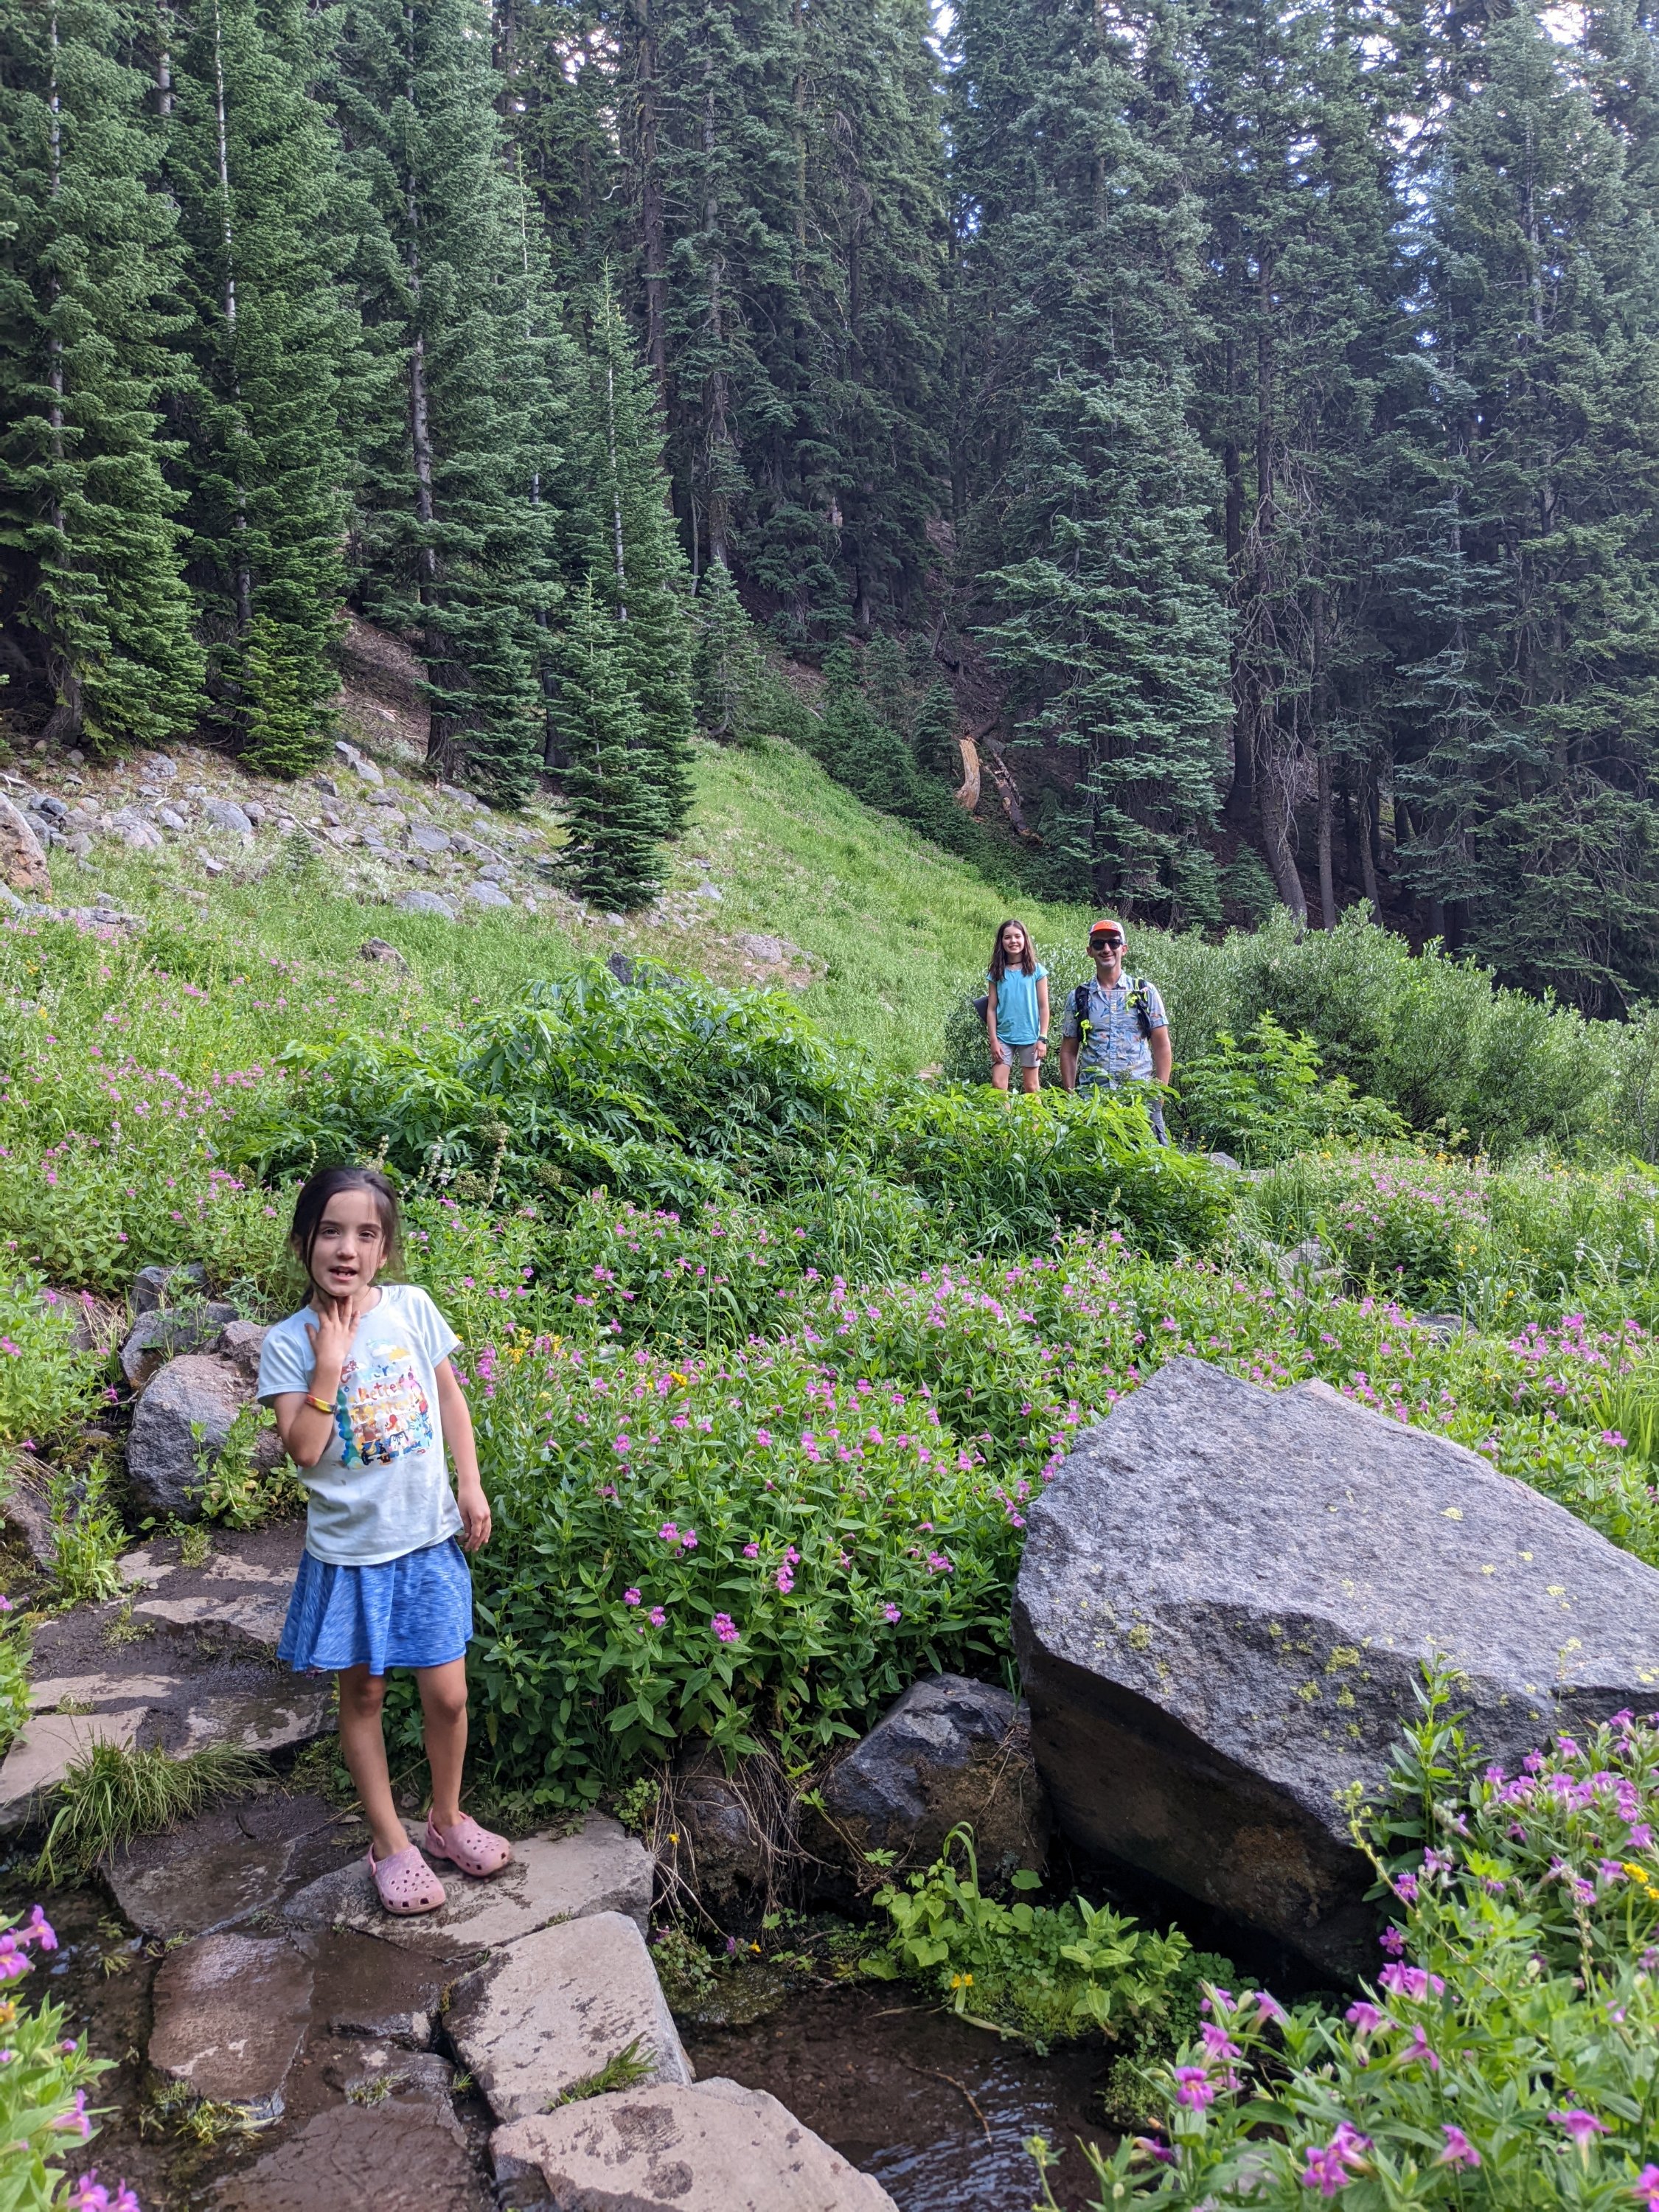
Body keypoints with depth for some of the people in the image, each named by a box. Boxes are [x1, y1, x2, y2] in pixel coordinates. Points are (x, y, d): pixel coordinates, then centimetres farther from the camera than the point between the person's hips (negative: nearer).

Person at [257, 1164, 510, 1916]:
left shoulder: (413, 1308, -5)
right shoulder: (289, 1343, -10)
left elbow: (450, 1399, 5)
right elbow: (304, 1449, -18)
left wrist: (471, 1486, 0)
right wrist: (329, 1363, -22)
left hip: (429, 1537, 1)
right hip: (350, 1549, -1)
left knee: (447, 1694, 7)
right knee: (362, 1693, 14)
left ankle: (446, 1818, 33)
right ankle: (389, 1841, 32)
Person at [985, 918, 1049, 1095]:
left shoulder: (1036, 971, 0)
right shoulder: (997, 973, 5)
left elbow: (1043, 1007, 0)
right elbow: (991, 1009, 5)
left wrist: (1043, 1039, -6)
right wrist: (993, 1040, -3)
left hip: (1030, 1037, -2)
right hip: (1003, 1037, 2)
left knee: (1031, 1087, 5)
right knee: (998, 1085, -7)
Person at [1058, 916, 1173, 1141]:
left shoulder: (1146, 992, 7)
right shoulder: (1078, 998, 10)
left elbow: (1162, 1046, 7)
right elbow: (1068, 1051, 13)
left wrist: (1160, 1092, -2)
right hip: (1091, 1096, 1)